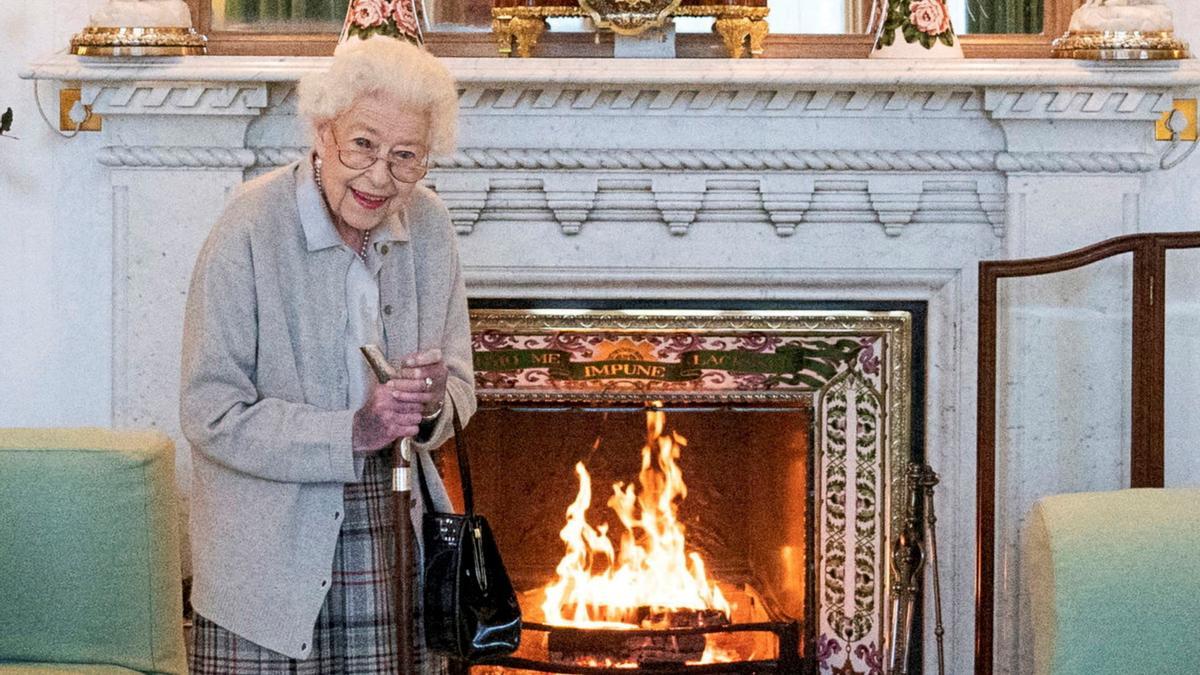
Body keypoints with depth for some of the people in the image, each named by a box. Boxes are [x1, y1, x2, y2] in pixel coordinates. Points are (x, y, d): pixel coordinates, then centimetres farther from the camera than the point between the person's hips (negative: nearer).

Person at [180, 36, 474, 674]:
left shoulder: (427, 225, 2)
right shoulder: (251, 228, -15)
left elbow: (459, 384, 11)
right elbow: (210, 414, -16)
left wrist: (433, 403, -13)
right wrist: (351, 432, -24)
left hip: (394, 541, 5)